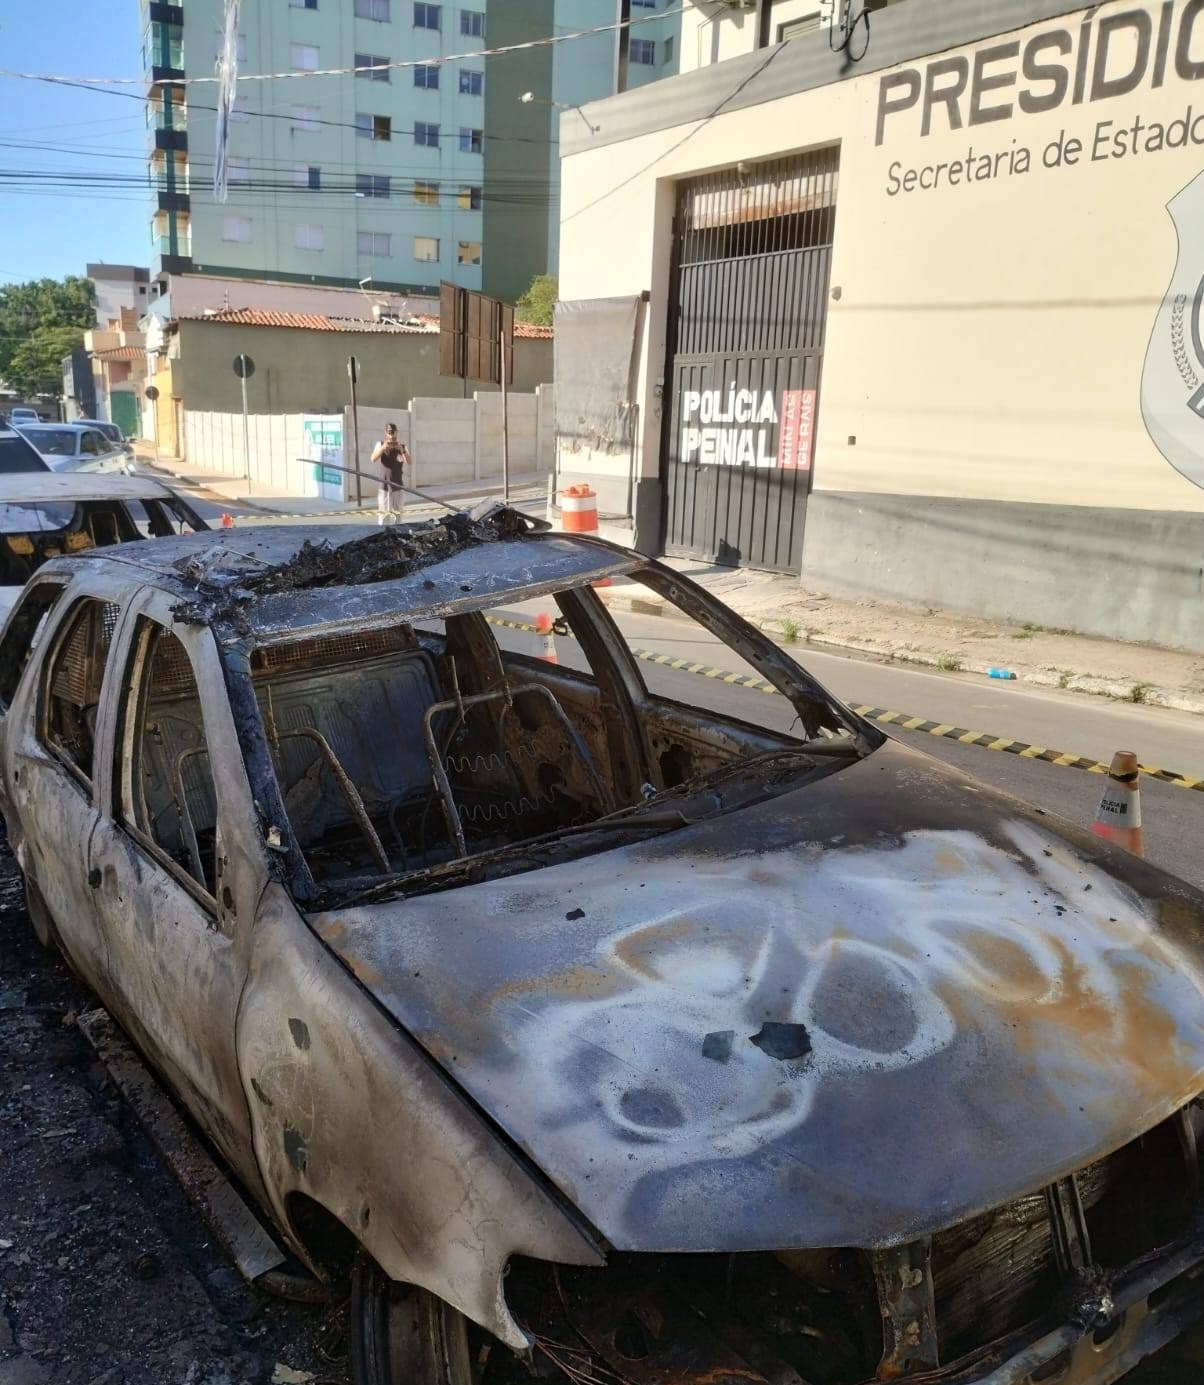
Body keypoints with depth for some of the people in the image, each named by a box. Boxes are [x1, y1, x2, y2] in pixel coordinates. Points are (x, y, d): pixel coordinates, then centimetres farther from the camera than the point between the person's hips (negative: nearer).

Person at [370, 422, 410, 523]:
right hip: (384, 484, -1)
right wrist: (383, 448, -29)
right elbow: (373, 459, -14)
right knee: (383, 512, -3)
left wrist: (402, 450, -29)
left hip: (398, 485, 1)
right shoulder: (380, 444, 1)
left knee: (397, 513, 6)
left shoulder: (402, 446, 2)